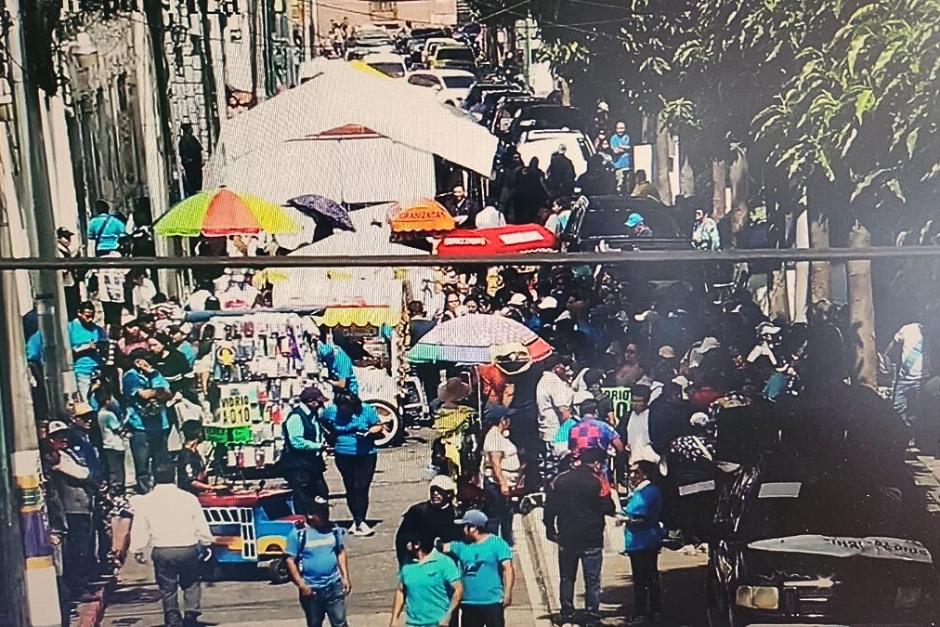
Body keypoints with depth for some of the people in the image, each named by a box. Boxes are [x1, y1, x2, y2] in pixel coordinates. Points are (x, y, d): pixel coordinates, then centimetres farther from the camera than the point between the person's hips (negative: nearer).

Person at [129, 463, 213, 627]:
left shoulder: (145, 501, 0)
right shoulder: (188, 498, -1)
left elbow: (139, 530, 1)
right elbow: (202, 526, 3)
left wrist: (137, 551, 12)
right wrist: (205, 543, 16)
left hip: (162, 552, 0)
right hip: (188, 549, 0)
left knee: (167, 588, 12)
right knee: (191, 583, 19)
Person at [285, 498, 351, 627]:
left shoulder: (334, 530, -1)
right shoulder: (298, 534, -13)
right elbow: (291, 561, -11)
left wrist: (345, 577, 3)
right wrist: (301, 584, -16)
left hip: (334, 585, 2)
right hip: (311, 589, -2)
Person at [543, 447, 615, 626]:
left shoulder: (560, 480, 1)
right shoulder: (598, 482, -12)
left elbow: (550, 508, 3)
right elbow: (608, 509, -9)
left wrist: (550, 528, 14)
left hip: (566, 538, 3)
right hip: (591, 540, -3)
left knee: (567, 578, 14)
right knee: (592, 581, 6)